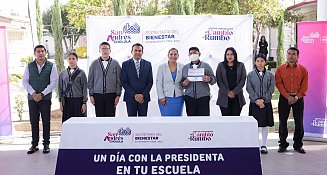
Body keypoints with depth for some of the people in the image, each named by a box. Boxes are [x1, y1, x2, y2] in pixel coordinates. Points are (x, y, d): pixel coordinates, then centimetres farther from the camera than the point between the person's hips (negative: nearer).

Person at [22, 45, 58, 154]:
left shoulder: (51, 66, 0)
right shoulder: (29, 66, 7)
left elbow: (53, 82, -5)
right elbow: (25, 81, 4)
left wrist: (42, 94, -12)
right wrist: (33, 93, -10)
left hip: (46, 98, -2)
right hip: (32, 98, 2)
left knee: (46, 122, 3)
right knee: (33, 122, 5)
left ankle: (46, 144, 12)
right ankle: (34, 145, 14)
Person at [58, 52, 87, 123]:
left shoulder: (81, 73, 1)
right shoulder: (62, 73, 7)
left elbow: (84, 88, 0)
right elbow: (60, 88, 11)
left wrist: (84, 102, -4)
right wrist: (61, 102, 6)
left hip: (78, 101, -2)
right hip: (67, 101, 2)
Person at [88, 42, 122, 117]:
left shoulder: (115, 63, 4)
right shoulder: (94, 63, 7)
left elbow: (119, 81, 4)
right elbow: (90, 81, 8)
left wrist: (118, 95, -2)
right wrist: (91, 95, 2)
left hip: (111, 95, -1)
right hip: (98, 95, 1)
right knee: (99, 117, 3)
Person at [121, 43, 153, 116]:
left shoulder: (148, 64, 7)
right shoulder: (125, 64, 2)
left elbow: (150, 82, 4)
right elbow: (124, 82, -3)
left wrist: (143, 95, -8)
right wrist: (134, 95, -12)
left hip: (144, 97, 2)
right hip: (130, 97, -1)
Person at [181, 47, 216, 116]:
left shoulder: (206, 66, 6)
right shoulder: (185, 67, 12)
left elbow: (214, 79, 6)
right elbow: (182, 82, 14)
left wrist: (209, 79, -17)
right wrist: (183, 84, -9)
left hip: (203, 97, -2)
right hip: (189, 97, 2)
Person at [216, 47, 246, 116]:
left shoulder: (241, 65, 9)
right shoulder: (221, 65, 7)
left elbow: (242, 80, 2)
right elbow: (219, 81, 0)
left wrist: (234, 92, -8)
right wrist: (227, 92, -9)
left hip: (237, 97, 1)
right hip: (224, 97, 0)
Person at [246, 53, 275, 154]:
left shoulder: (270, 75, 4)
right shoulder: (250, 74, 2)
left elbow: (271, 89, -2)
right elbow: (249, 88, -3)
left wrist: (263, 99, -12)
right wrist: (257, 99, -13)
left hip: (266, 103, 1)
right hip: (254, 103, -1)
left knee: (265, 124, 6)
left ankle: (264, 145, 14)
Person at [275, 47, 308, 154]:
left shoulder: (303, 69, 3)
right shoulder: (280, 69, 1)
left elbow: (305, 86, 0)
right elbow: (279, 84, -5)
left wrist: (297, 97, -11)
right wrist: (288, 97, -13)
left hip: (298, 99, 0)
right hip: (284, 98, 0)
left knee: (299, 122, 4)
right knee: (283, 121, 3)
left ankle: (298, 145, 16)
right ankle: (283, 144, 14)